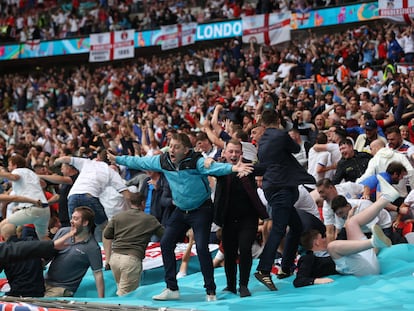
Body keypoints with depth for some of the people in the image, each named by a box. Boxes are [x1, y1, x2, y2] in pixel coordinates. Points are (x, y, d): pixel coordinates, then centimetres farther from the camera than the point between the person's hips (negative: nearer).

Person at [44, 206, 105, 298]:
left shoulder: (92, 248, -11)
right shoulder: (63, 232, 3)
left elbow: (98, 274, -9)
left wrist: (101, 300, -13)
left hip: (63, 289, -5)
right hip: (46, 281, 5)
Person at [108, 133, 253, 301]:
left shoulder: (196, 161, -25)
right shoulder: (163, 161, -7)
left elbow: (214, 167, -43)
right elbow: (139, 162, 7)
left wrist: (233, 168, -62)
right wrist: (117, 159, 15)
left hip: (201, 210, -6)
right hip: (181, 210, 7)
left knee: (201, 247, -15)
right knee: (166, 243, 3)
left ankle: (211, 291, -2)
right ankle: (172, 289, 15)